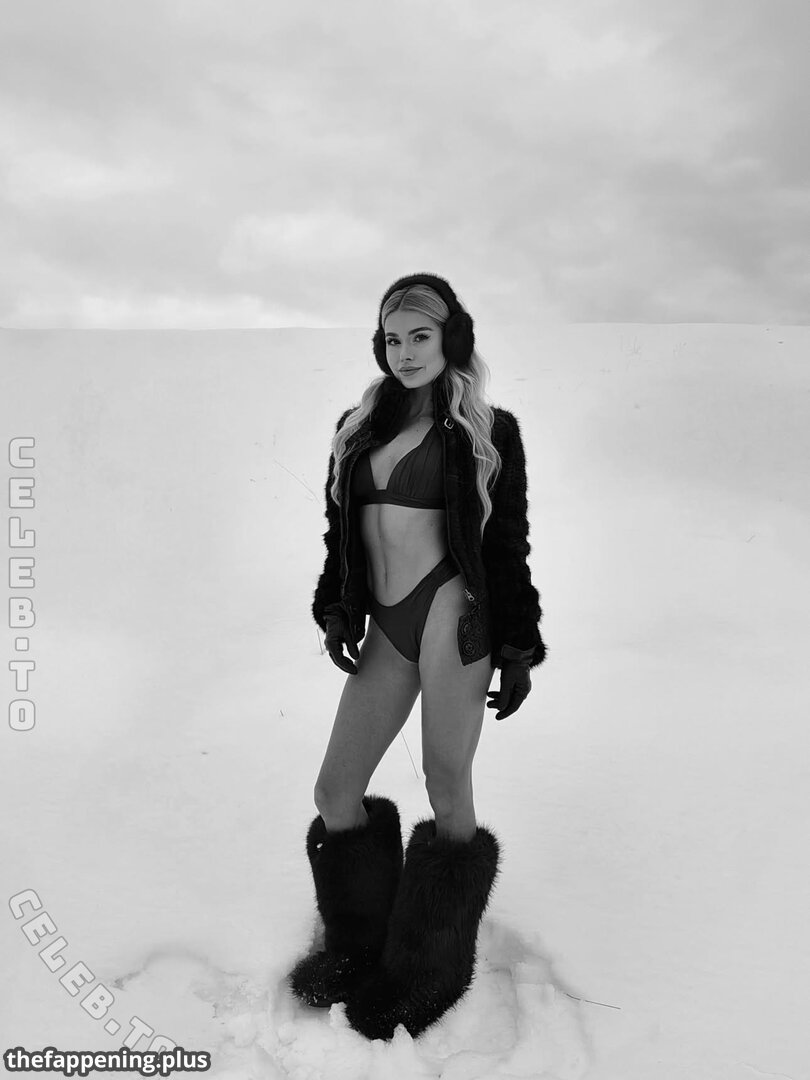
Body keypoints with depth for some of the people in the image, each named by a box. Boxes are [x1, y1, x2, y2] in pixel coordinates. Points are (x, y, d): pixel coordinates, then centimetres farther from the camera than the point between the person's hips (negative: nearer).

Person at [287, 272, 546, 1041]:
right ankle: (360, 949, 31)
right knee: (335, 794, 6)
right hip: (387, 628, 5)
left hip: (453, 610, -5)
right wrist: (335, 611, 2)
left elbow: (508, 544, 2)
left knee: (447, 790, 3)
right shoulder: (357, 427, 13)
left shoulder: (487, 434, 2)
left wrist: (518, 648, 1)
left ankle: (431, 970, 27)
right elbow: (339, 532, 15)